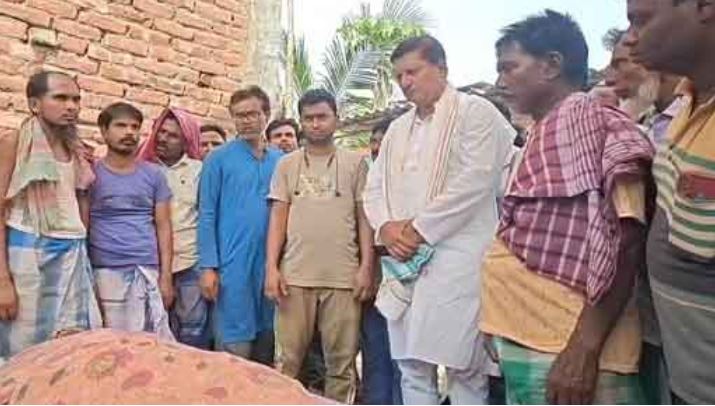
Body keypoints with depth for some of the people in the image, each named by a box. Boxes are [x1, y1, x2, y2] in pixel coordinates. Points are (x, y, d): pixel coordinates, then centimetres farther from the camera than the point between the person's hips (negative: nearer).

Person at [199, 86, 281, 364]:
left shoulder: (281, 161, 8)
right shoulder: (219, 159, 0)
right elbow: (207, 216, -3)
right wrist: (208, 266, -10)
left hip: (271, 265, 4)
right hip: (233, 266, -3)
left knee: (267, 341, 13)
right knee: (235, 347, 0)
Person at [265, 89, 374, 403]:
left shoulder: (355, 163, 7)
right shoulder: (287, 164, 10)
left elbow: (364, 218, 6)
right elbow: (278, 218, 8)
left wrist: (366, 266, -3)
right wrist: (271, 267, -1)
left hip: (343, 275, 0)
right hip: (295, 274, 1)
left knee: (341, 359, 6)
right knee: (288, 358, 6)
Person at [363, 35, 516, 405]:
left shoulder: (476, 112, 0)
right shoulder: (397, 128, 21)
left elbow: (475, 181, -12)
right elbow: (374, 187, 18)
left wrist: (420, 229, -11)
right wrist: (386, 227, -3)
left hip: (457, 261, -6)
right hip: (404, 263, 7)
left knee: (465, 369, -3)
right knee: (411, 366, 10)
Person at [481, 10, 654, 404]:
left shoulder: (594, 121, -11)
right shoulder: (541, 134, 14)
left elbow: (626, 240, -19)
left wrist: (585, 347, -23)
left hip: (565, 351, -8)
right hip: (526, 344, 8)